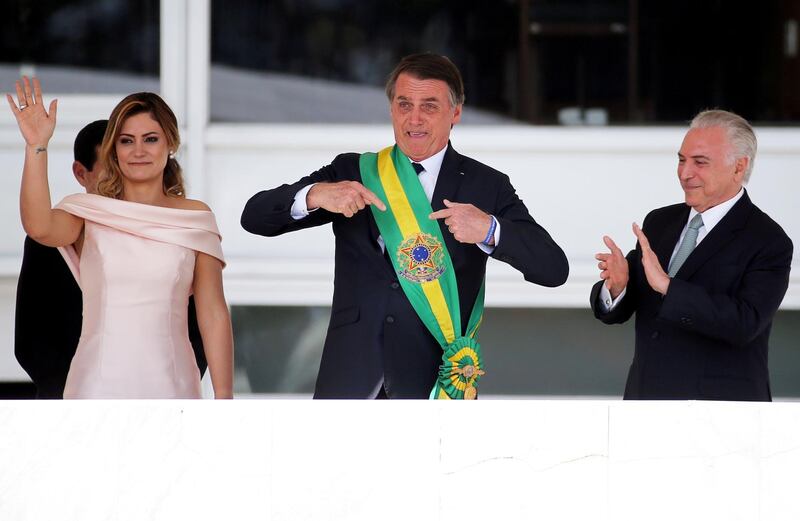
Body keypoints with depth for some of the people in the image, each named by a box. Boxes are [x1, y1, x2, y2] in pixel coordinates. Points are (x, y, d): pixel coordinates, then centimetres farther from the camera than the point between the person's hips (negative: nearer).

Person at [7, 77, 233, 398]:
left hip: (168, 384, 1)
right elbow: (39, 227, -20)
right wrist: (36, 147, -25)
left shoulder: (195, 219, 6)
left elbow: (213, 315, 4)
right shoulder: (88, 213, 3)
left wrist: (223, 397, 0)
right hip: (99, 384, -1)